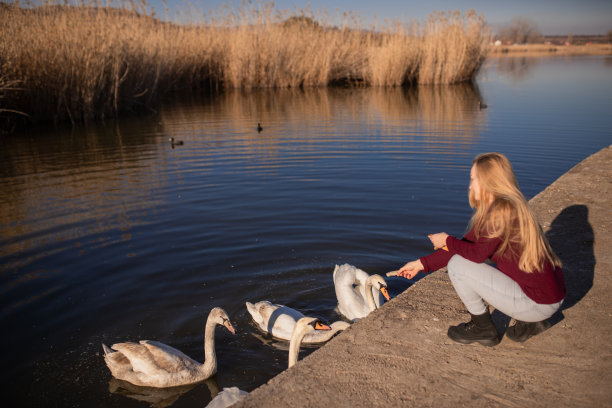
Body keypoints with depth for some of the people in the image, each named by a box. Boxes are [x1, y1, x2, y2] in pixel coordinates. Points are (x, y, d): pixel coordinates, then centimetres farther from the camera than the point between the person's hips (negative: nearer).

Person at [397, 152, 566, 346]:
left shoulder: (501, 210, -20)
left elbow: (477, 253, -20)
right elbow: (467, 244, 12)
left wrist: (447, 241, 0)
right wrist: (422, 264, 13)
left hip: (539, 304, -9)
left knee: (457, 265, -9)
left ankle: (483, 329, 8)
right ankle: (530, 322, 17)